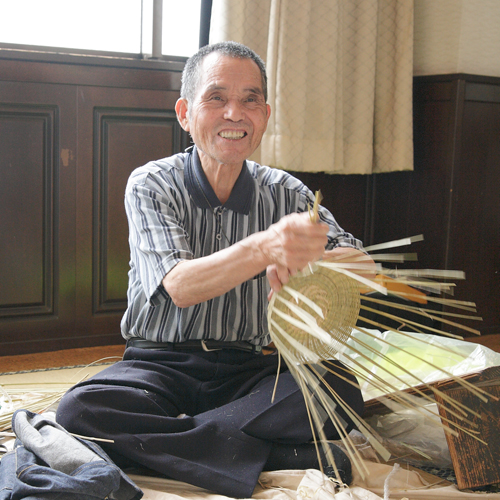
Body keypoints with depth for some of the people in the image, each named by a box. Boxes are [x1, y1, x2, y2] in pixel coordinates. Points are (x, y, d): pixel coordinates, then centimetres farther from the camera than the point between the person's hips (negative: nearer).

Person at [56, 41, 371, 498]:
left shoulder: (285, 193, 5)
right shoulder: (151, 185, -4)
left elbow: (357, 260, -7)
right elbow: (179, 286, -21)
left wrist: (301, 260, -31)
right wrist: (262, 248, -41)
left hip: (250, 369, 2)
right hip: (162, 364, -1)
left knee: (341, 393, -27)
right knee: (80, 409, -32)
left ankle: (162, 437, -24)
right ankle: (281, 456, -29)